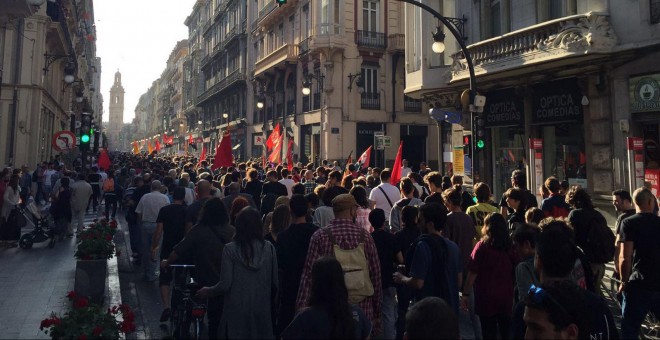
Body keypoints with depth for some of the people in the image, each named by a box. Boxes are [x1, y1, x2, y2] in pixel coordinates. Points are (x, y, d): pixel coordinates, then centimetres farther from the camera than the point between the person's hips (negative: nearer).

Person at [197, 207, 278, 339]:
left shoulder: (230, 249, -10)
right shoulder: (269, 248, -5)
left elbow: (225, 284, -10)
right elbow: (274, 283, -1)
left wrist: (207, 291, 9)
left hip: (237, 311, -2)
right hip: (262, 310, 2)